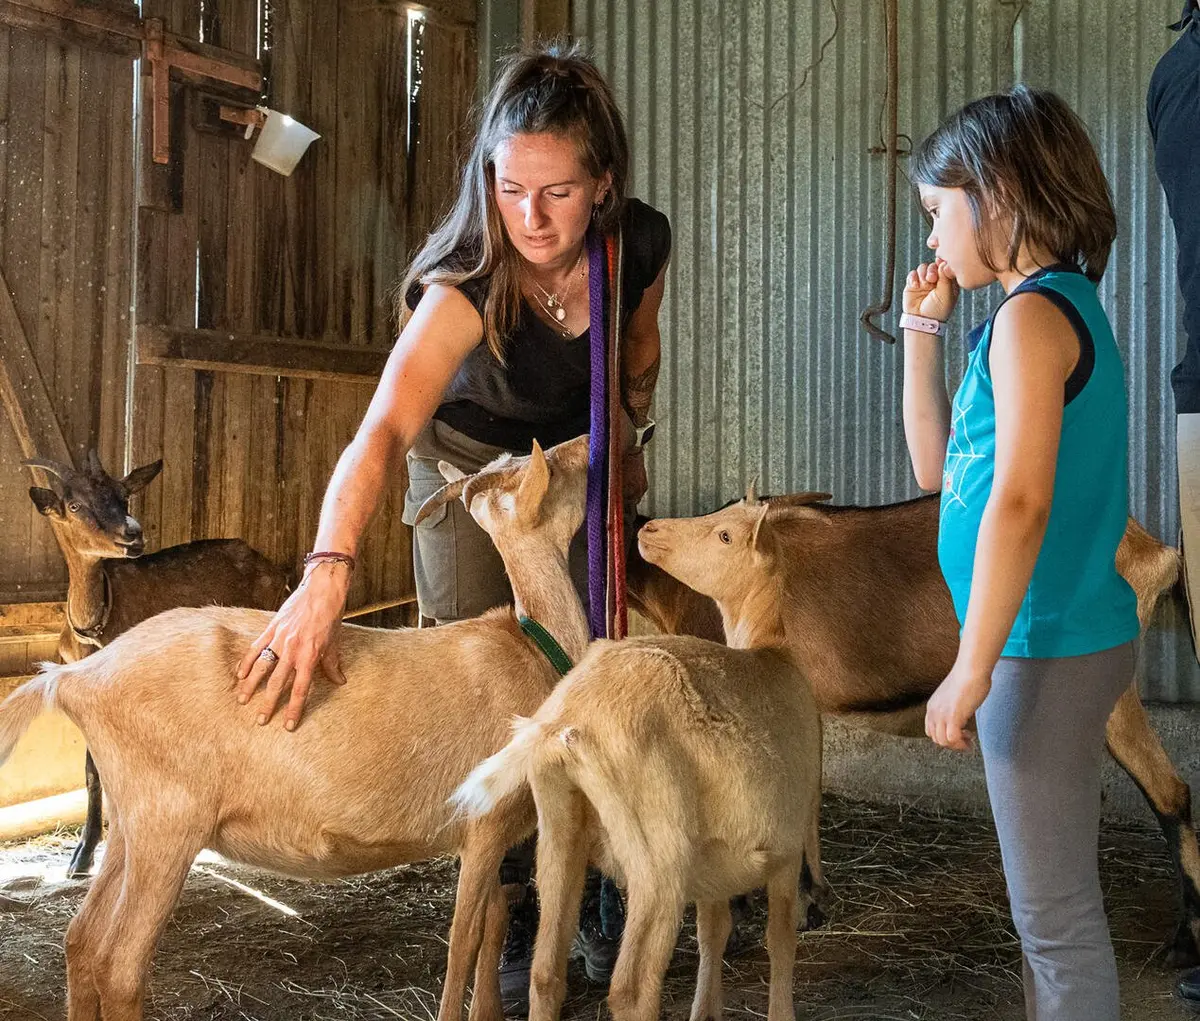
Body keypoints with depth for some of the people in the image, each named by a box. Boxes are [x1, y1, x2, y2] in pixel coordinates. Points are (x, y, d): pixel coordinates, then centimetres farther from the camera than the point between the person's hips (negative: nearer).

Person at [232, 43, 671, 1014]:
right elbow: (382, 431, -53)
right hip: (470, 461, -3)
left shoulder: (642, 243, -24)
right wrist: (329, 572, -67)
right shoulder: (466, 286, -37)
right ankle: (510, 916, 13)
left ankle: (589, 892, 24)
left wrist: (633, 444, 10)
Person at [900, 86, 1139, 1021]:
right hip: (1059, 639, 10)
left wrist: (972, 669, -22)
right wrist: (924, 329, 14)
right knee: (1055, 903, 19)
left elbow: (1019, 502, -24)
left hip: (1046, 650, -10)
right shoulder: (1059, 304, 15)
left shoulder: (1032, 314, -15)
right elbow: (939, 467, 18)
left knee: (1057, 915, 1)